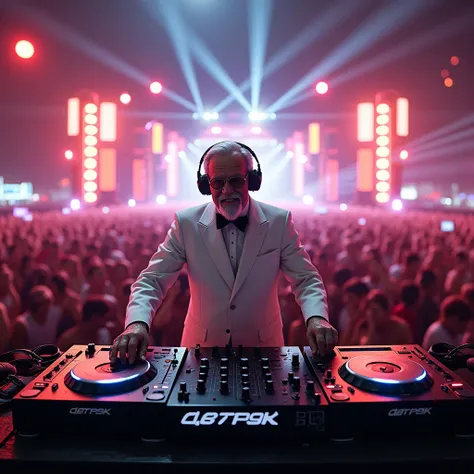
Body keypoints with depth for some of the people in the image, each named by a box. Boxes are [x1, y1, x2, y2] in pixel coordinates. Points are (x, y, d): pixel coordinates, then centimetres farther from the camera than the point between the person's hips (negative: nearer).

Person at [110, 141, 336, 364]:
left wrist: (316, 318, -22)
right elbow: (152, 280, -6)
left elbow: (306, 279, -2)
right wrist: (138, 323, -25)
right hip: (202, 346, 0)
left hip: (263, 347, 0)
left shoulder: (279, 221, -6)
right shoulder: (186, 223, -7)